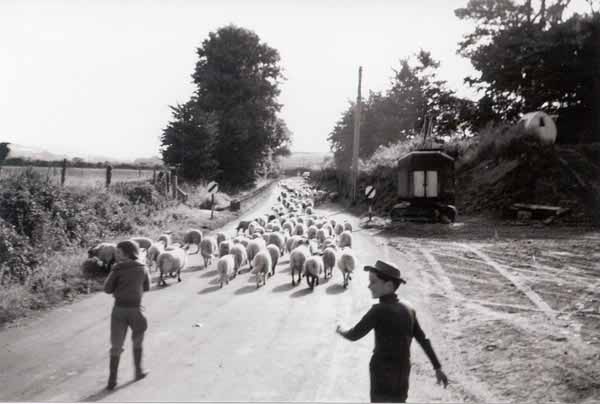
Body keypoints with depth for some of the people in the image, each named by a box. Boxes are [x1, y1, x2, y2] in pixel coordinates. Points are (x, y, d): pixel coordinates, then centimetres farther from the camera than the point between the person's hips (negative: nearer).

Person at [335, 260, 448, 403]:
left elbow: (354, 335, -12)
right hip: (401, 372, 7)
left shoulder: (379, 310, -21)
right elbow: (423, 340, 8)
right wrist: (438, 368, 15)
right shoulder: (408, 309, 1)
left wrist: (341, 331, 10)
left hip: (383, 373, -7)